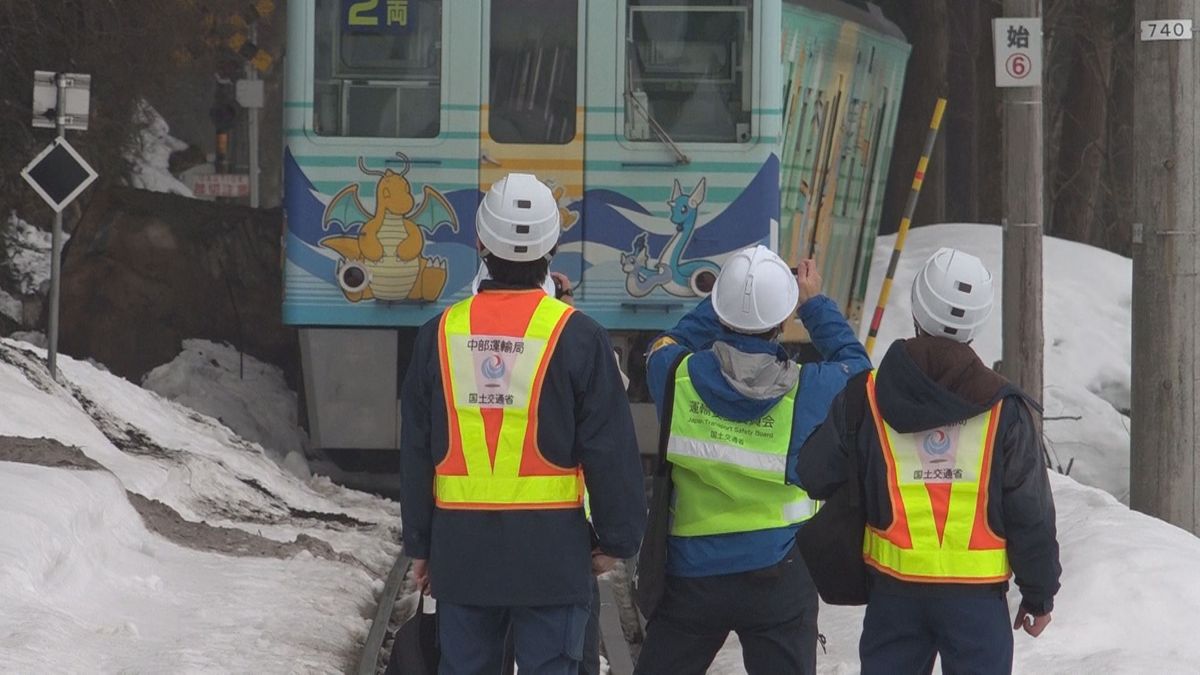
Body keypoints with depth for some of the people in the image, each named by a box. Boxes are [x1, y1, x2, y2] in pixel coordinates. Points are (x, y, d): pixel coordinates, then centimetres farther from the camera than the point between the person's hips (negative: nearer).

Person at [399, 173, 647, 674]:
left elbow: (416, 451, 9)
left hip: (461, 544, 3)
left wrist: (420, 545, 17)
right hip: (550, 547, -3)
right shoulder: (576, 335, -6)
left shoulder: (440, 333, 3)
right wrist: (615, 538, 6)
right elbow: (610, 450, -5)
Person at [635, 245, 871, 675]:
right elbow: (854, 364, 9)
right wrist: (815, 303, 15)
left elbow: (668, 344, 13)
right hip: (779, 577, -1)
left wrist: (733, 298, 14)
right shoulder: (808, 390, -13)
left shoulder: (676, 376, -12)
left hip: (690, 577, 1)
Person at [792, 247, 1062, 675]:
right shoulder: (1004, 411, -6)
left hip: (894, 590, 2)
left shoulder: (867, 398, -3)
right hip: (977, 593, -2)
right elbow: (1031, 515, -2)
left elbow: (813, 477, 5)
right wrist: (1039, 593, 9)